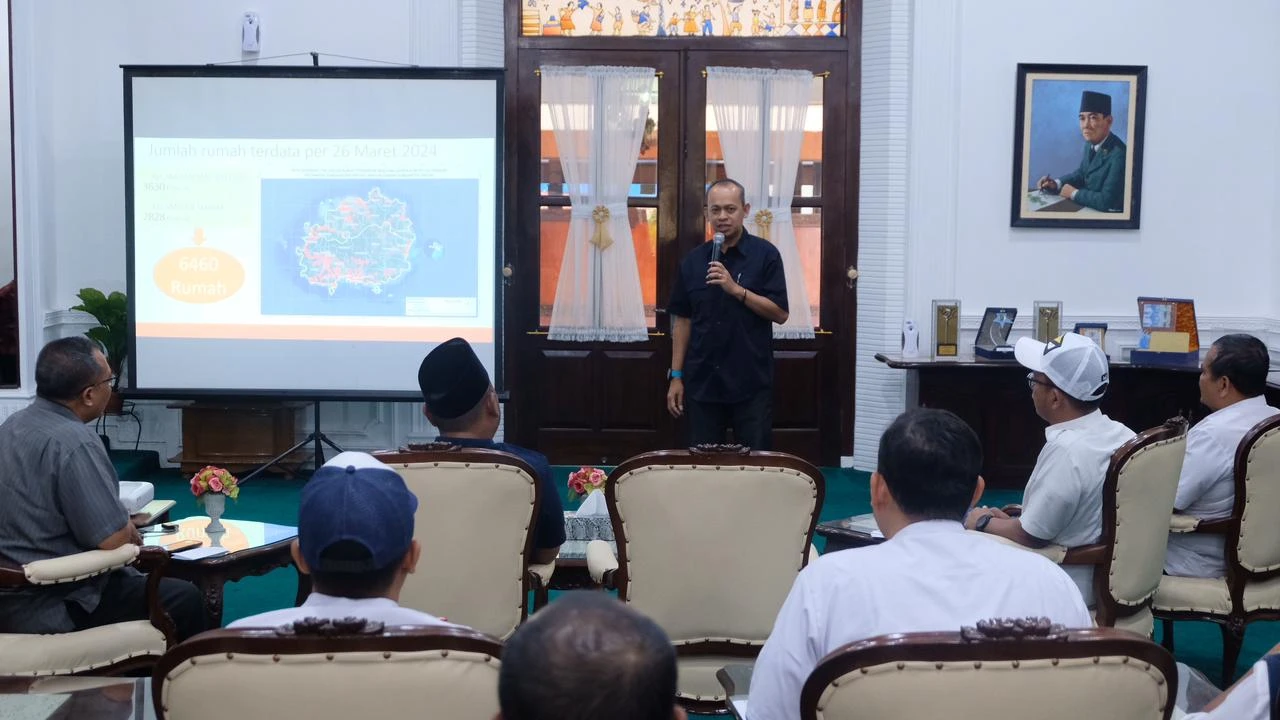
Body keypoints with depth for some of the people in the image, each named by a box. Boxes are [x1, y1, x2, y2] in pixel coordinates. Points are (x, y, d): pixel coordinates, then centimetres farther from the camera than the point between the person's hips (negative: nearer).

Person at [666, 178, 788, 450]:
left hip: (752, 382, -3)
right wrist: (676, 375, 5)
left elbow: (780, 313, -9)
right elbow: (683, 320, 9)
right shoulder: (693, 260, 6)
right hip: (703, 381, 3)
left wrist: (735, 289, -20)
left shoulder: (765, 254, -4)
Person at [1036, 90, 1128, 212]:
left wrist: (1074, 193, -17)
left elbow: (1107, 201, -30)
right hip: (1087, 207, 8)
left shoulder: (1119, 155, -28)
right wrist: (1057, 184, -1)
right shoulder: (1091, 143, 0)